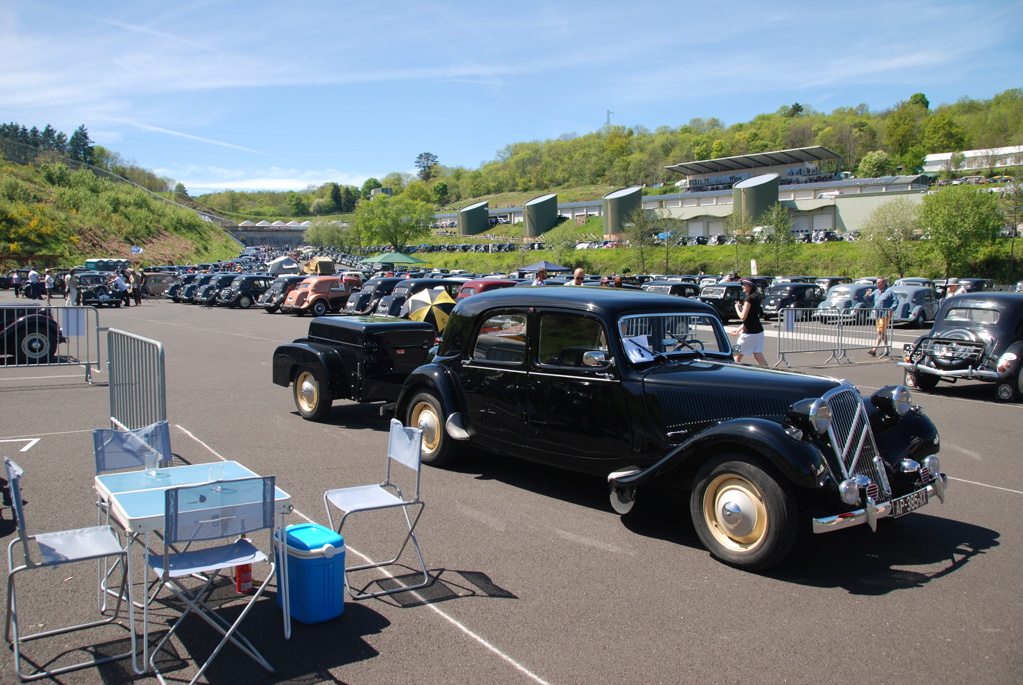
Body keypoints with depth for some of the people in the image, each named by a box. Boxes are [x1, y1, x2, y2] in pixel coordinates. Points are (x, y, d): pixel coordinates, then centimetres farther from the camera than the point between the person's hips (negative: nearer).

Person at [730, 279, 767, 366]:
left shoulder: (749, 298, -14)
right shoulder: (755, 298, 14)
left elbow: (743, 316, -17)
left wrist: (737, 307, 0)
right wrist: (739, 329, 21)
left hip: (750, 332, -9)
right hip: (758, 330, 9)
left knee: (737, 357, 3)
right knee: (758, 356, 6)